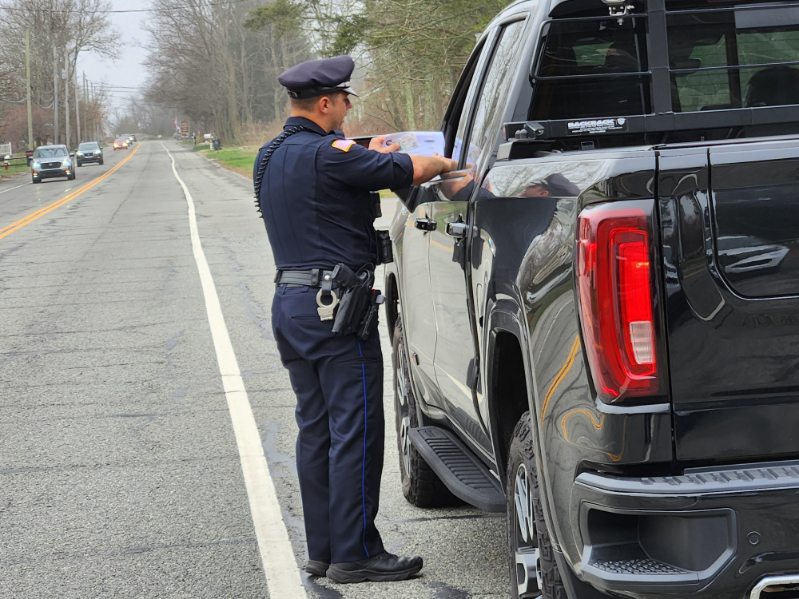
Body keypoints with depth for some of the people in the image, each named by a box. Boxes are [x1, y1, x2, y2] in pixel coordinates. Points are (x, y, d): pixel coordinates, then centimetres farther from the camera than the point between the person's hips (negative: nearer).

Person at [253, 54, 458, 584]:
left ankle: (322, 549, 17)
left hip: (289, 301, 9)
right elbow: (412, 170, -17)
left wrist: (373, 159, 14)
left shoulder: (269, 158, 13)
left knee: (315, 430, 13)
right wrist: (444, 162, 2)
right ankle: (354, 553, -1)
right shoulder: (327, 154, -15)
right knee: (354, 432, -4)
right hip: (336, 305, -9)